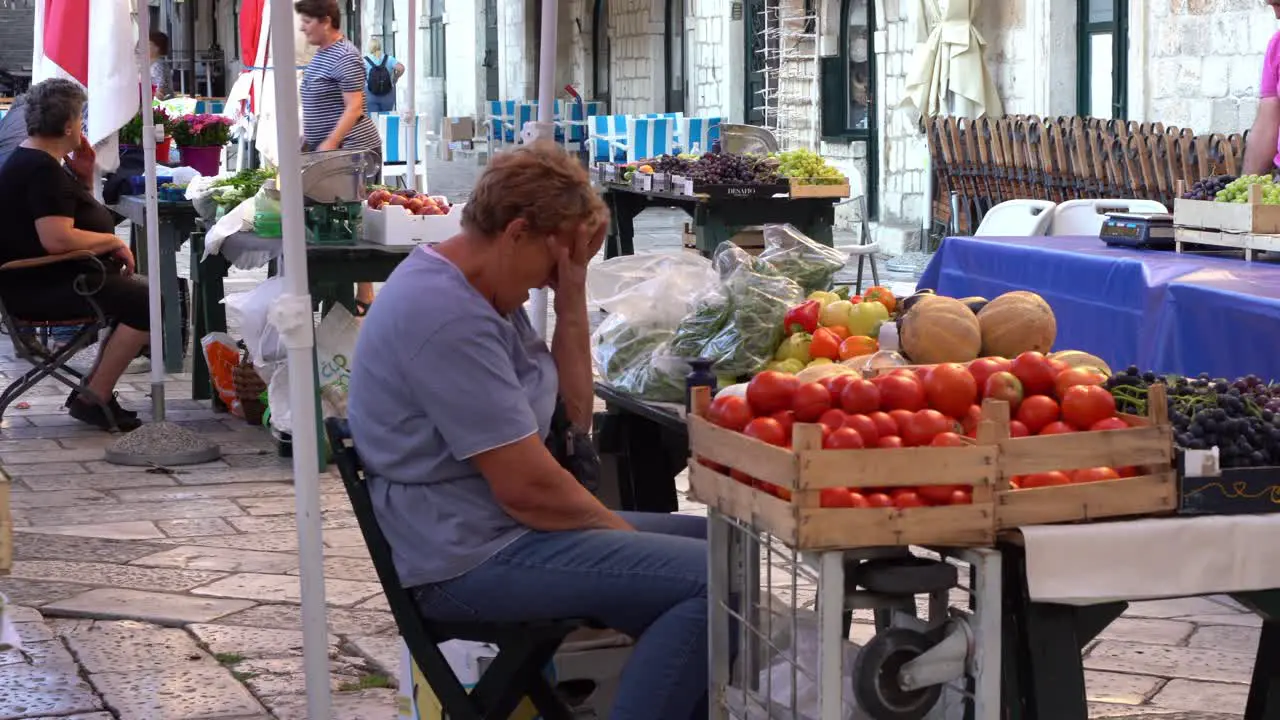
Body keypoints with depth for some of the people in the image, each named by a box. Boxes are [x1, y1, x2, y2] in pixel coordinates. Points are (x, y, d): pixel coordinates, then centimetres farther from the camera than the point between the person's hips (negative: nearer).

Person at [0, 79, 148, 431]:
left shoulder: (33, 161, 17)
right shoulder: (42, 170, -18)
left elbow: (79, 216, 26)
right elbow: (57, 238, -29)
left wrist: (84, 175, 10)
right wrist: (113, 241, -16)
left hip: (46, 279, 12)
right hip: (41, 287, -12)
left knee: (136, 293, 17)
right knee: (146, 302, -22)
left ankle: (94, 392, 11)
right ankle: (92, 400, -15)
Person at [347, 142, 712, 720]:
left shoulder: (485, 294, 11)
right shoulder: (446, 317, -22)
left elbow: (574, 411, 11)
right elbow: (528, 485, -24)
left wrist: (572, 296, 1)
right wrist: (618, 530, -9)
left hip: (500, 529, 11)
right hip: (470, 560, -11)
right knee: (711, 579, -22)